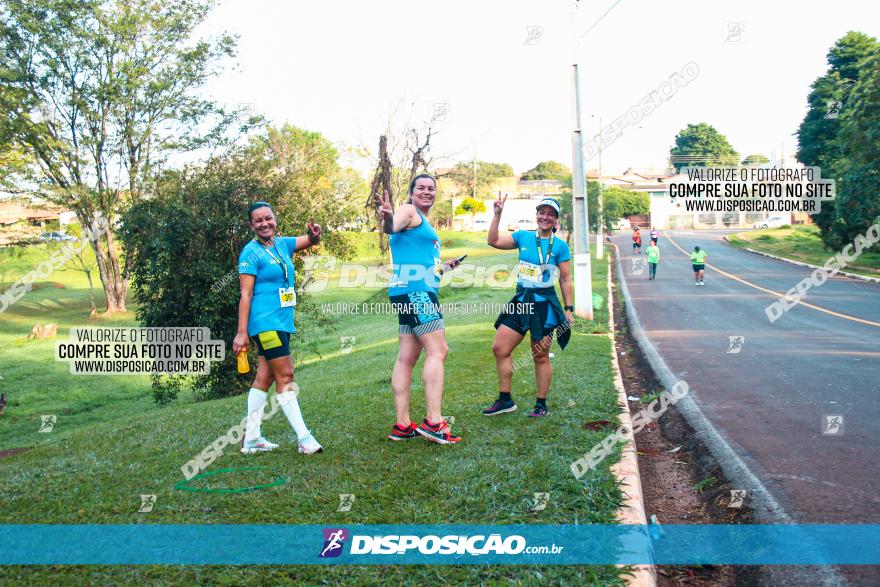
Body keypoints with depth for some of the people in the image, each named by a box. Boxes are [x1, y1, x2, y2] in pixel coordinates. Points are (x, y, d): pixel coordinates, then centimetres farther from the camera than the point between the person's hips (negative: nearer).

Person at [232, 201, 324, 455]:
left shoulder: (283, 244, 12)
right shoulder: (251, 252, -8)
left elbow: (310, 241, 9)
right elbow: (245, 295, -11)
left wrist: (314, 235, -17)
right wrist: (242, 333, -15)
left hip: (283, 322, 8)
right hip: (266, 322, -8)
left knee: (264, 379, 10)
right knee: (285, 377, -8)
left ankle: (251, 439, 17)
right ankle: (304, 438, -6)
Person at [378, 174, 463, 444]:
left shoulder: (424, 223, 26)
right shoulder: (409, 211, -3)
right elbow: (393, 227, -27)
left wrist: (444, 268, 34)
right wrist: (388, 219, -47)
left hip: (420, 293, 10)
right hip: (414, 290, -10)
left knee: (407, 358, 7)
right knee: (437, 351, -13)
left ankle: (402, 425, 10)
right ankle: (433, 421, -15)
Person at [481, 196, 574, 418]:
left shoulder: (560, 246, -3)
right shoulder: (523, 236, 7)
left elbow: (565, 280, 0)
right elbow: (494, 241, -1)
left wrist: (568, 309, -3)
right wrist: (497, 214, -8)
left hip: (544, 305, -4)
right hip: (521, 301, 4)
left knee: (541, 356, 4)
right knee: (499, 348, 2)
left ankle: (541, 405, 18)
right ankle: (505, 400, 15)